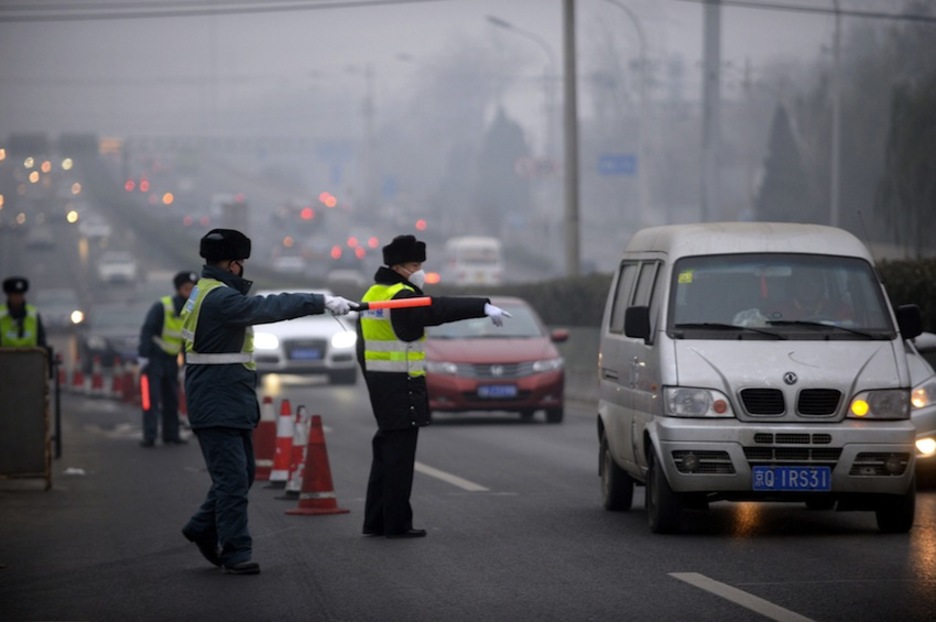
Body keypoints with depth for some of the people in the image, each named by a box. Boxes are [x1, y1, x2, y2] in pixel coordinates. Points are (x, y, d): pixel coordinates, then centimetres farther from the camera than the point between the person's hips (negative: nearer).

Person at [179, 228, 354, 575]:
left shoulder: (208, 293, 15)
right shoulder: (219, 298, -20)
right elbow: (268, 308, -30)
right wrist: (321, 303, -32)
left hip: (231, 405, 11)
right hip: (216, 408, -11)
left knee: (241, 473, 18)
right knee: (232, 478, -8)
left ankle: (203, 528, 30)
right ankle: (236, 553, -4)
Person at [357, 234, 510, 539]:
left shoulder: (374, 294, 15)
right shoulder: (400, 298, -17)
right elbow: (439, 309, -33)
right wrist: (483, 307, -41)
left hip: (378, 382, 10)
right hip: (400, 386, -10)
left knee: (386, 451, 15)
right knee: (399, 453, -5)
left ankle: (375, 521, 18)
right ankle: (397, 522, -2)